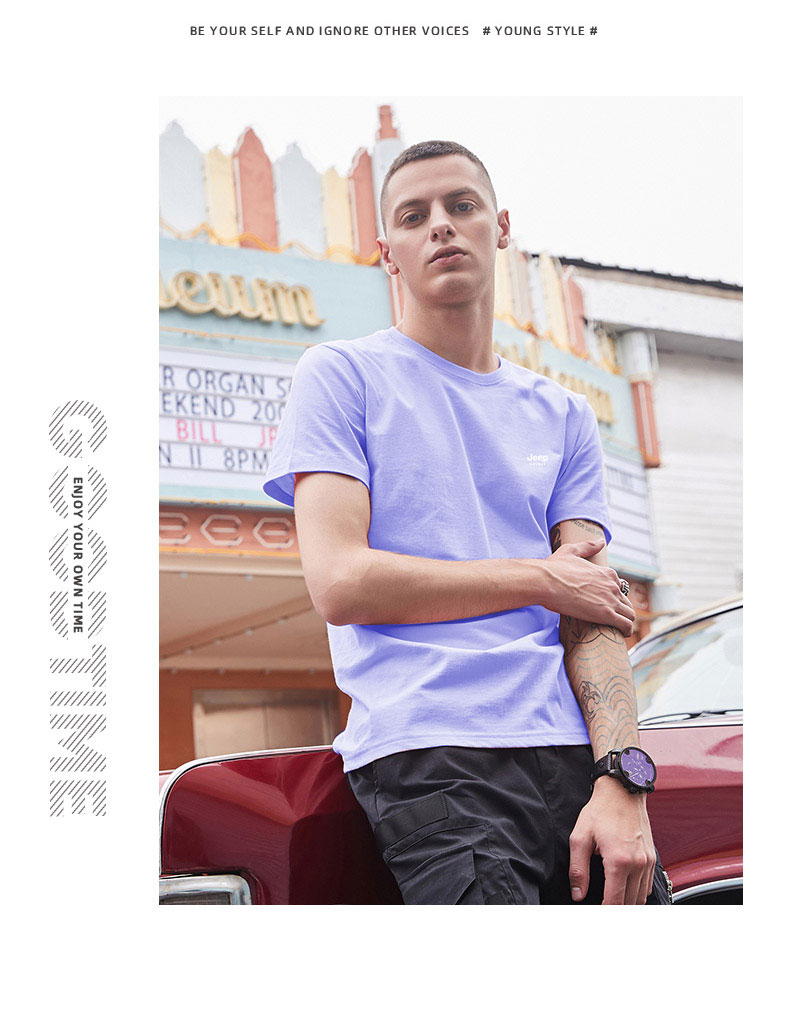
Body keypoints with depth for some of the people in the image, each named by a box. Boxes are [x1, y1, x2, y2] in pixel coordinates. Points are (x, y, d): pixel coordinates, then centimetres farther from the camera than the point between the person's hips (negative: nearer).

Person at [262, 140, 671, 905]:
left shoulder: (563, 415, 18)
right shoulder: (341, 375, 6)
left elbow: (593, 613, 8)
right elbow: (339, 583, -6)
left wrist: (621, 777, -8)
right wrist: (541, 578, -1)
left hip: (571, 751, 4)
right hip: (428, 757, -4)